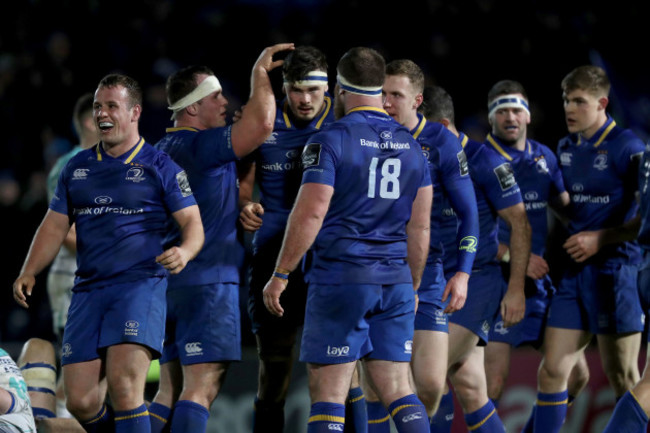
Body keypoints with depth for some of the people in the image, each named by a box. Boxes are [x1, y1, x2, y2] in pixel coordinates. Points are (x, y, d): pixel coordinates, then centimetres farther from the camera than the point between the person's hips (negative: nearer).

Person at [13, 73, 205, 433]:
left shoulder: (159, 167, 3)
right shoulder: (77, 168, 17)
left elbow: (192, 222, 1)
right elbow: (55, 226, 18)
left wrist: (184, 251, -22)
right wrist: (28, 273, 3)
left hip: (141, 285, -5)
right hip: (88, 291, 5)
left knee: (123, 384, -22)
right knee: (79, 401, -2)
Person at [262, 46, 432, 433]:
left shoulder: (331, 141, -8)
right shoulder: (411, 145, 11)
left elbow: (309, 216, -13)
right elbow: (420, 227, 13)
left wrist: (280, 276, -6)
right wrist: (413, 286, 21)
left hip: (341, 278, -5)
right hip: (395, 281, 5)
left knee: (328, 392, -1)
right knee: (398, 390, 6)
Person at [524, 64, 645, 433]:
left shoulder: (626, 147, -10)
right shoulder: (565, 148, 12)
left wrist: (600, 239, -16)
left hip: (615, 273, -7)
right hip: (574, 272, 7)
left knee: (624, 380, 0)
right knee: (552, 370, 2)